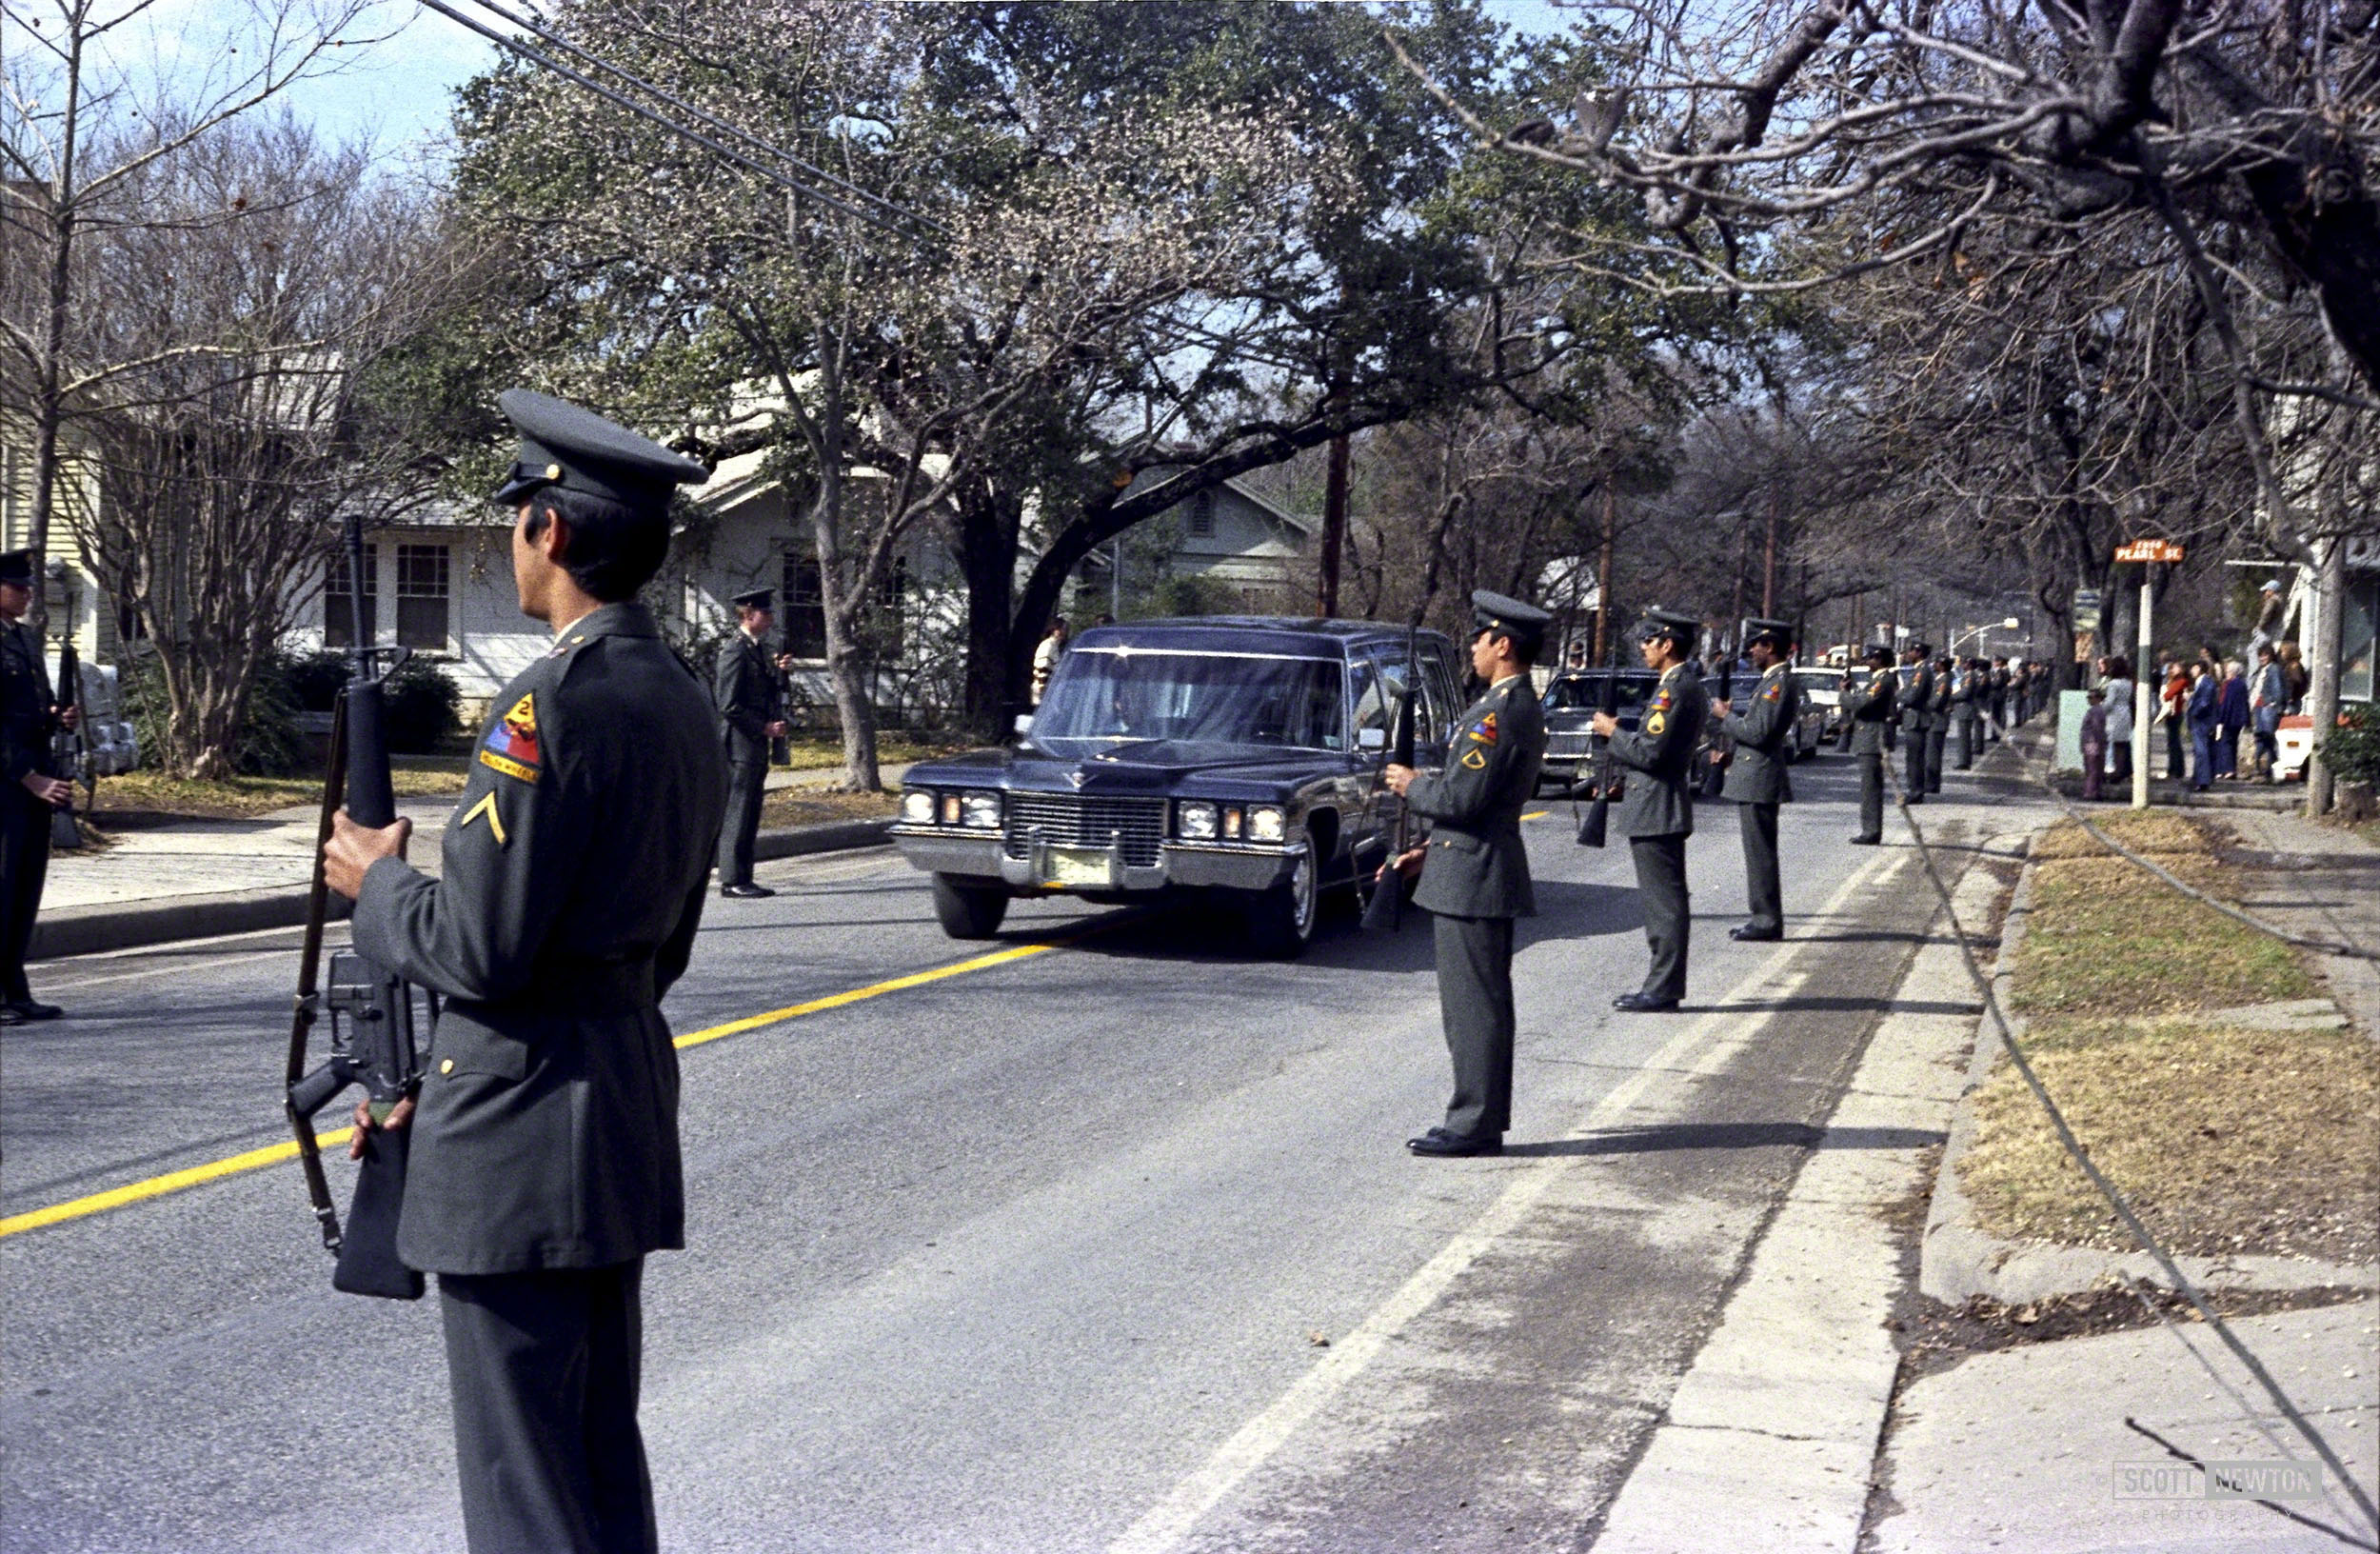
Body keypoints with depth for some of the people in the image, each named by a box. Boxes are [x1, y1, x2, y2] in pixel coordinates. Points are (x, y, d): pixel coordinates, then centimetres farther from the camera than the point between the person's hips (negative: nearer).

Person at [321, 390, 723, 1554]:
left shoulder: (550, 703, -18)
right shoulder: (684, 705, 10)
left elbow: (480, 951, -21)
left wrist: (376, 881, 0)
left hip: (521, 1143, -9)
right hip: (632, 1111, 9)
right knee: (606, 1461, 18)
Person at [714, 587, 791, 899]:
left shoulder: (756, 649, 16)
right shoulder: (734, 651, -14)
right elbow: (730, 706, -18)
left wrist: (777, 671, 8)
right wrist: (764, 728, -16)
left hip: (757, 744, 10)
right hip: (740, 744, -10)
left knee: (750, 814, 11)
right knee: (737, 812, -6)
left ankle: (742, 878, 16)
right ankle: (732, 880, -3)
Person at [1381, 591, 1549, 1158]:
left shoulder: (1500, 712, -19)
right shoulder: (1522, 705, 15)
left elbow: (1461, 798, -24)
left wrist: (1412, 785, -5)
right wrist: (1430, 849, 18)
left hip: (1472, 878, -11)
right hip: (1487, 871, 11)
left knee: (1473, 1004, -6)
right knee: (1482, 1002, 14)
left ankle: (1474, 1125, -1)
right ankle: (1484, 1120, 20)